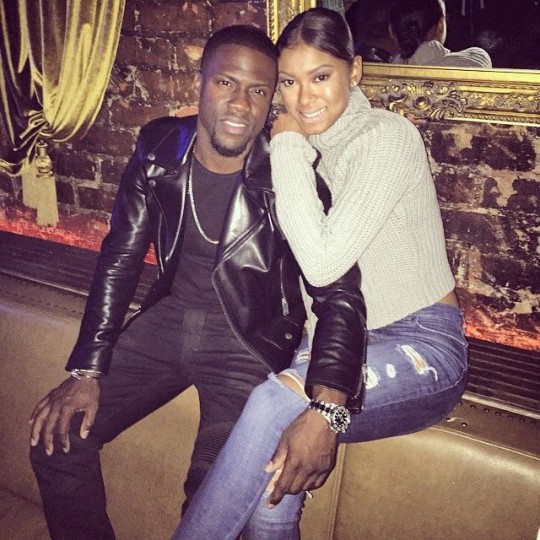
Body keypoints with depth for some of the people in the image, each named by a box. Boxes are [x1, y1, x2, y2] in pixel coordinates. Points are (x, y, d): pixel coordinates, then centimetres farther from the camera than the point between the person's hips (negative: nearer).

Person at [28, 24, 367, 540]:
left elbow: (340, 296, -19)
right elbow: (120, 259, 2)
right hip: (168, 319, 4)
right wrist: (86, 370, -5)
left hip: (250, 341, -4)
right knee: (56, 435, -2)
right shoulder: (158, 149, -4)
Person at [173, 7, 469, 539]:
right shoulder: (308, 146, 9)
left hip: (422, 346, -5)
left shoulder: (388, 136, -13)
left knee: (274, 403, -29)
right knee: (275, 468, -20)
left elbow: (323, 262, -23)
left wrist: (287, 146, -15)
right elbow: (307, 264, 8)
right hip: (348, 340, 5)